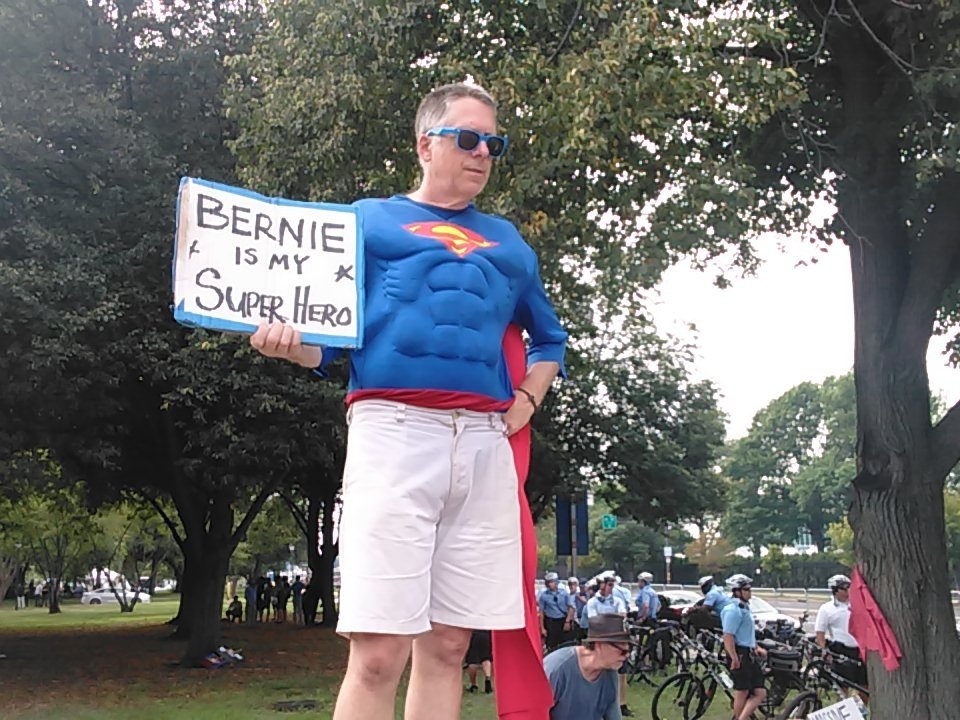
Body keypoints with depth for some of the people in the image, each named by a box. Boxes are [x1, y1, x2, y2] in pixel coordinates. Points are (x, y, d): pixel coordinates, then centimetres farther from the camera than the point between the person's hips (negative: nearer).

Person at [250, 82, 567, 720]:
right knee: (379, 652, -11)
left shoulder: (508, 242, 26)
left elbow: (550, 340, 34)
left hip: (485, 443, 4)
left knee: (447, 647, 3)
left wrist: (528, 399, 14)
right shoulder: (369, 219, 17)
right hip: (394, 428, -4)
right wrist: (289, 342, -13)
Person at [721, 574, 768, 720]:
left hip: (749, 655, 10)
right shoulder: (733, 610, -15)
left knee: (760, 693, 5)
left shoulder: (745, 608, 17)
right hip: (739, 655, -10)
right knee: (742, 692, -1)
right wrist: (734, 658, -28)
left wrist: (756, 648, 18)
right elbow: (728, 636, -22)